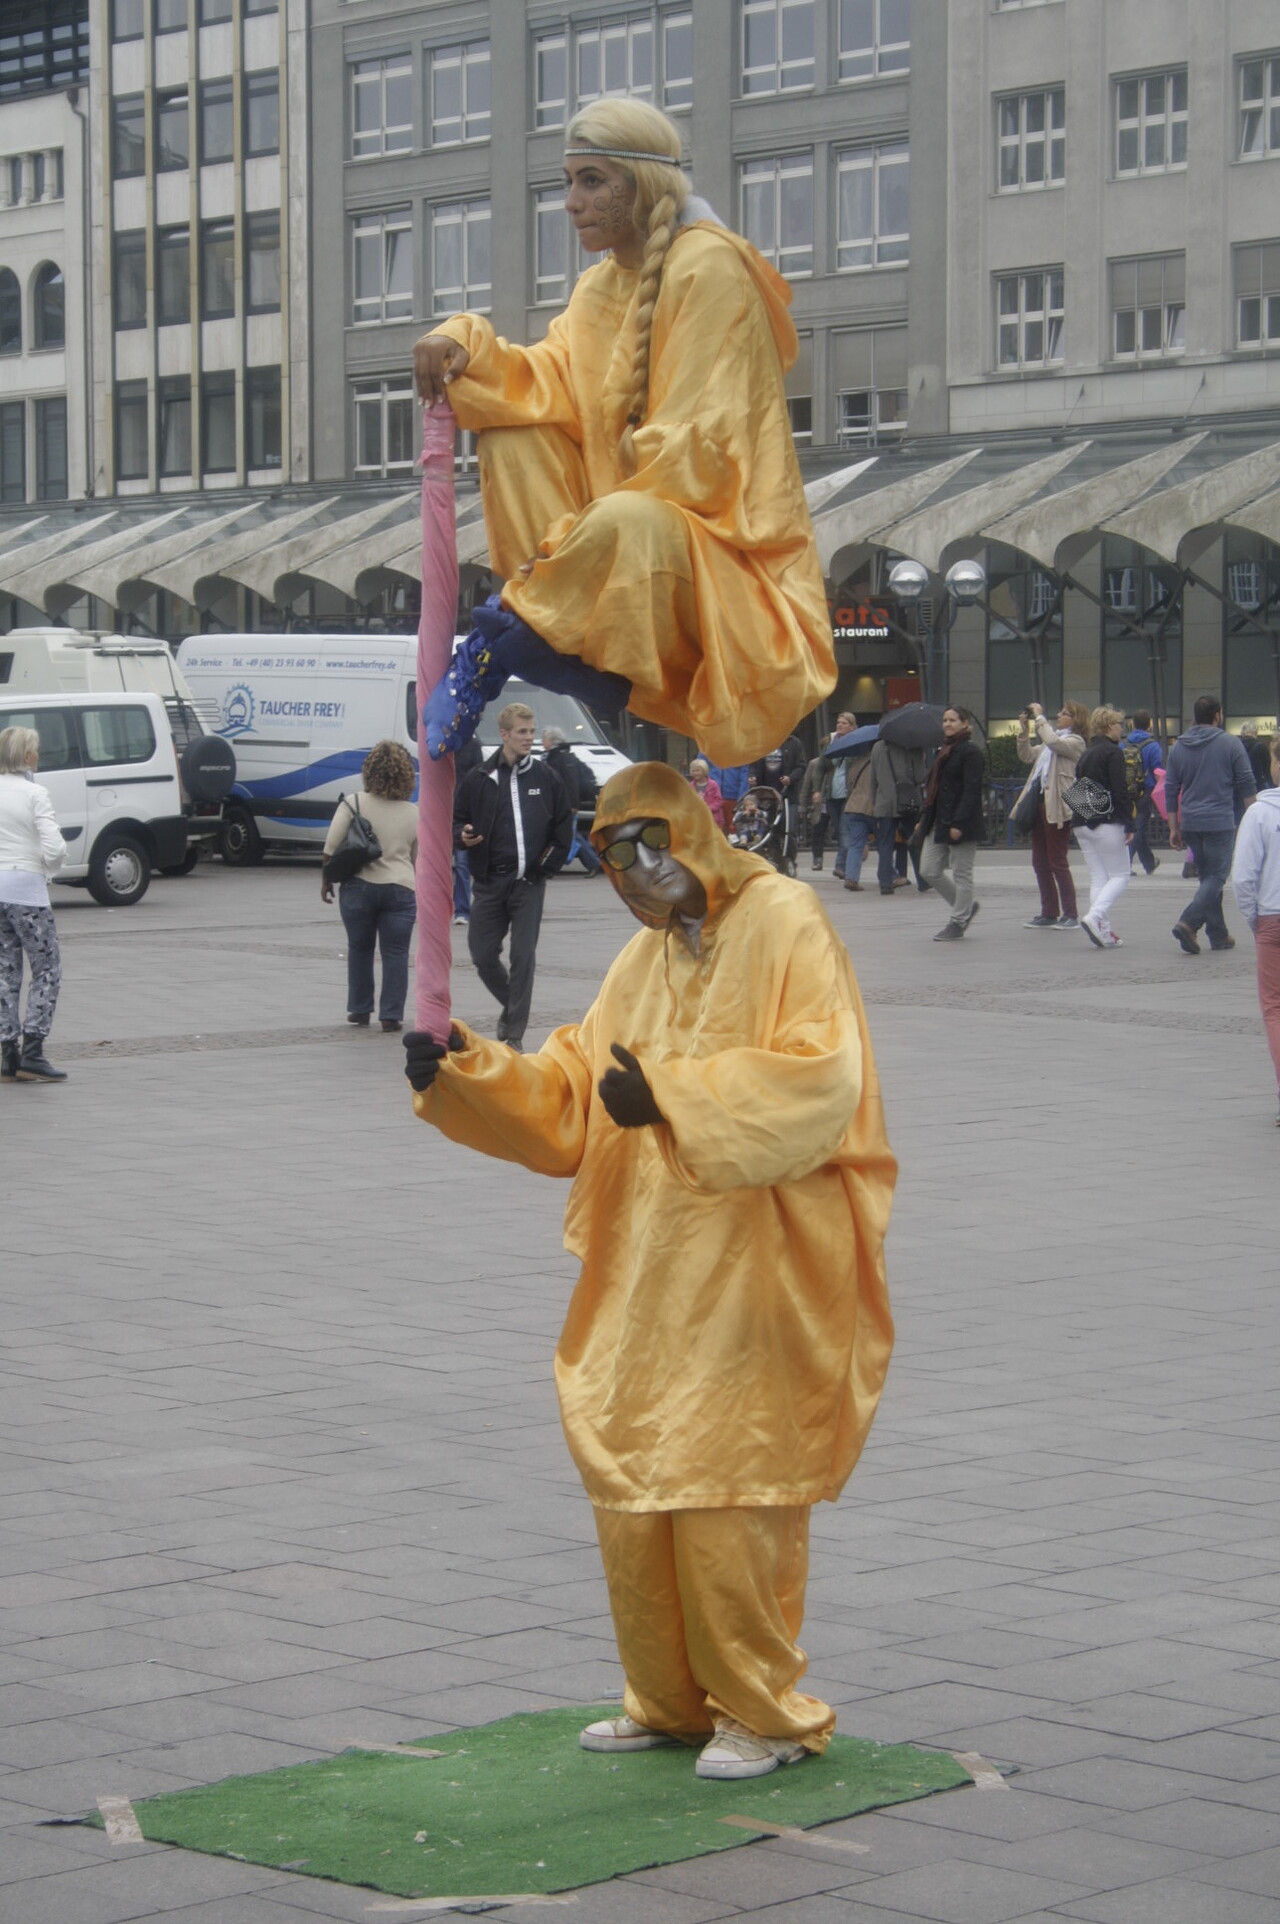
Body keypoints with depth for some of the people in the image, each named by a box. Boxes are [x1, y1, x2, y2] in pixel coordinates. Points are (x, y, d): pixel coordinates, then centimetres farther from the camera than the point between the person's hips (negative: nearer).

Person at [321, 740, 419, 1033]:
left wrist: (326, 879, 6)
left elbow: (331, 848, -7)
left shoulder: (353, 805, -6)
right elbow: (417, 857, 11)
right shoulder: (413, 813, 2)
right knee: (395, 953, 4)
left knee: (360, 949, 15)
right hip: (400, 888, 0)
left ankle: (359, 1010, 19)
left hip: (358, 886, 0)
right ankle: (391, 1016, -1)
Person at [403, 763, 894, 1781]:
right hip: (651, 1278, 7)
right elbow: (569, 1102, 13)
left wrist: (672, 1096, -27)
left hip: (753, 1281, -7)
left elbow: (820, 1081, -21)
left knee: (728, 1497, -4)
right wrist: (468, 1072, -3)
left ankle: (766, 1712, 10)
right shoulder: (646, 960, 16)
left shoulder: (784, 924, -7)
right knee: (633, 1485, 8)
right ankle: (672, 1700, 23)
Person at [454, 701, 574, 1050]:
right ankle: (512, 1007, 27)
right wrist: (463, 836, -12)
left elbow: (564, 824, 14)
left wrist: (552, 860, 4)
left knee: (523, 958, -4)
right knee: (483, 955, 1)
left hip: (529, 883, 0)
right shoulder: (479, 779, 2)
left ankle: (514, 1033, 1)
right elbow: (457, 819, 10)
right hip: (489, 882, 1)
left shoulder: (545, 778, 5)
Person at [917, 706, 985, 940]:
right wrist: (925, 819, 18)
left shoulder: (970, 751, -10)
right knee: (929, 871, 7)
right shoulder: (944, 750, 17)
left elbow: (972, 790, -17)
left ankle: (957, 922, 10)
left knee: (961, 873, 1)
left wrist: (959, 823, -23)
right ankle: (967, 905, 23)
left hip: (960, 823, -9)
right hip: (938, 822, 9)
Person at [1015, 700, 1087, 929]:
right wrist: (1024, 731, 10)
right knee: (1040, 863, 10)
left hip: (1057, 807, -9)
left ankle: (1070, 915, 0)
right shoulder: (1053, 739, 21)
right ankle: (1049, 914, 15)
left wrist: (1040, 717, -13)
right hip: (1040, 803, 9)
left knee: (1058, 863, -6)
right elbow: (1027, 755, 21)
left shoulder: (1075, 741, -6)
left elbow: (1053, 741, -24)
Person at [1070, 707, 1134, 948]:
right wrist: (1129, 824, -14)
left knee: (1097, 878, 9)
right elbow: (1120, 791, -15)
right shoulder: (1113, 752, -8)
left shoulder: (1086, 754, 17)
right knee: (1119, 876, -1)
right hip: (1107, 823, -8)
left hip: (1082, 823, 8)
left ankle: (1104, 932, 2)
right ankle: (1094, 917, -21)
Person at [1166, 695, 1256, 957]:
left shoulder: (1179, 746, 8)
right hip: (1220, 821, -5)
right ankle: (1188, 923, -22)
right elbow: (1246, 785, -4)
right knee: (1217, 876, -4)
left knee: (1208, 876, 15)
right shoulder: (1230, 743, -5)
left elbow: (1170, 788, 10)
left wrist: (1173, 827, 15)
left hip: (1191, 823, 5)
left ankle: (1218, 934, 16)